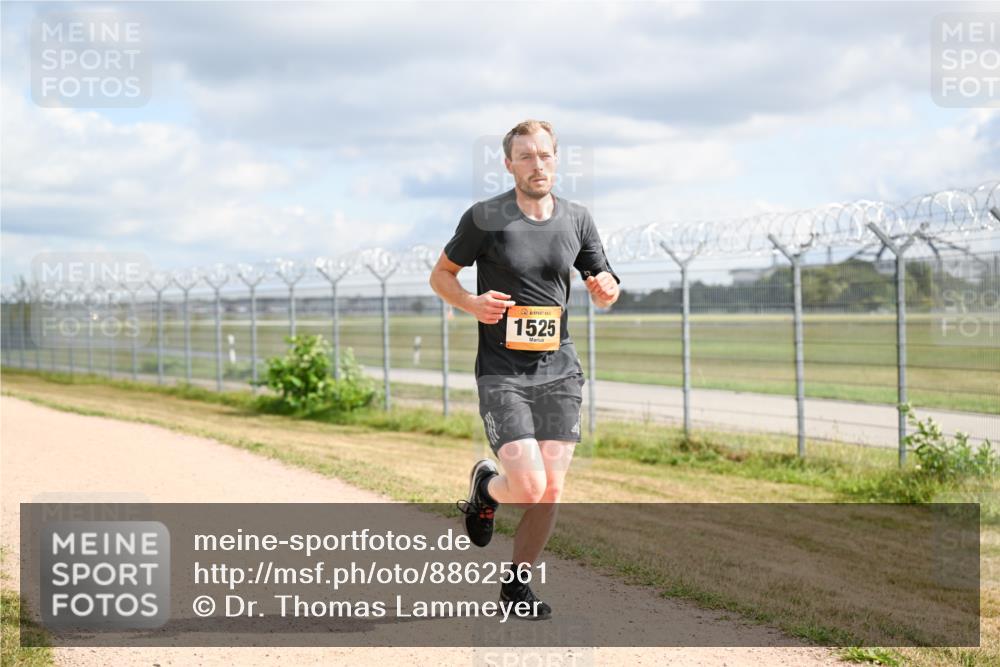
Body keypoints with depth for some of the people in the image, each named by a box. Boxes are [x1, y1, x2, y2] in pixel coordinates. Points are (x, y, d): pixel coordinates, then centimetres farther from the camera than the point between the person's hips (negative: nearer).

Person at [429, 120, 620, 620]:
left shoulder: (576, 218, 6)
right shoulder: (484, 218, -6)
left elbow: (602, 290, 15)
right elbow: (440, 275, 4)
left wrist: (606, 289, -10)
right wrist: (472, 304, -16)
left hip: (558, 371, 4)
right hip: (502, 373, -4)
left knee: (551, 491, 1)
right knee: (529, 486, -15)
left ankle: (517, 583, 22)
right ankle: (485, 487, 22)